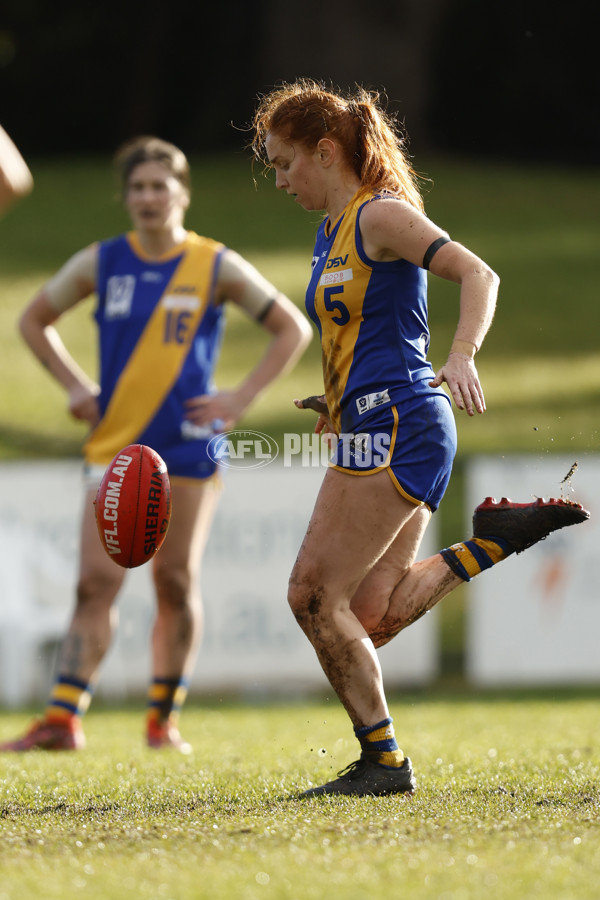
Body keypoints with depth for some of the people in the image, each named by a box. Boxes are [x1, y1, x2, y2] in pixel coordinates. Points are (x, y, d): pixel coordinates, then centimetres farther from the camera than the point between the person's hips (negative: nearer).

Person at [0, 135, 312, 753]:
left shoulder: (217, 267, -1)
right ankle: (62, 720, -12)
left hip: (188, 449, -1)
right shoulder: (100, 263, 4)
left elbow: (292, 329, 4)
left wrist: (241, 399, -5)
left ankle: (164, 720, 14)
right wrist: (75, 387, 6)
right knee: (96, 580, -9)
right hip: (114, 445, 1)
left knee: (176, 584, 2)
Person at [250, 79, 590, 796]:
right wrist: (337, 402, 21)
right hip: (383, 432, 10)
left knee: (315, 595, -9)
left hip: (392, 424, -10)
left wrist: (462, 356, -33)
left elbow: (478, 275, -18)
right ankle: (494, 541, 3)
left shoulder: (381, 215, -7)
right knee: (369, 620, 0)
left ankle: (383, 761, -3)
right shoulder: (331, 232, 21)